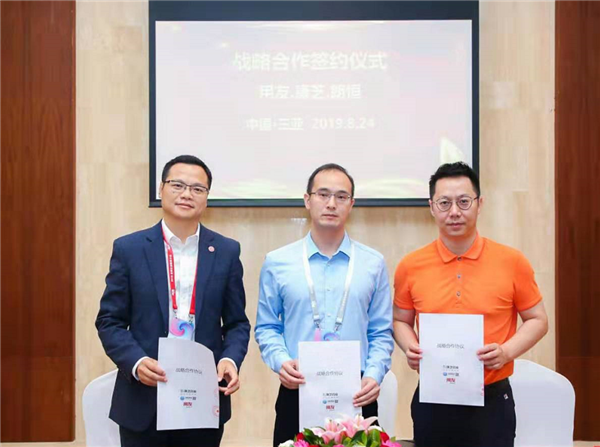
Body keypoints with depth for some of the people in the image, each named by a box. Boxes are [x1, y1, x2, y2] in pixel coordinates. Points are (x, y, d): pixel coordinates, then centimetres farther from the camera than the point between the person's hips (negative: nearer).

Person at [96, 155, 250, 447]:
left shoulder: (226, 251, 3)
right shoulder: (128, 248, 0)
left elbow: (237, 323, 7)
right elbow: (109, 320, 1)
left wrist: (231, 359, -12)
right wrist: (136, 361, -16)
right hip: (143, 403, -1)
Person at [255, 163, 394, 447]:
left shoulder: (373, 263, 5)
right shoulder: (277, 263, 3)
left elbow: (381, 333, 6)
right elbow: (267, 327, 7)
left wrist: (374, 374, -8)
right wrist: (281, 361, -10)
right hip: (296, 394, 0)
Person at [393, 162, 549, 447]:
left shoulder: (512, 262, -5)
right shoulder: (410, 267, 0)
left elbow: (537, 320, 4)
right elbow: (401, 321, 12)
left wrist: (507, 351, -13)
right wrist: (410, 349, -8)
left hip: (491, 401, -1)